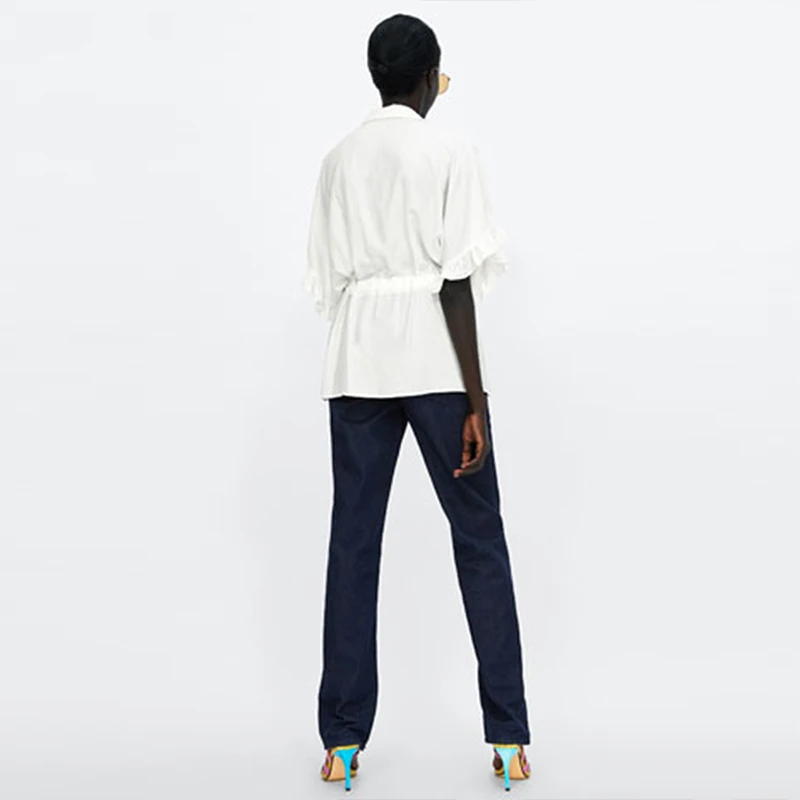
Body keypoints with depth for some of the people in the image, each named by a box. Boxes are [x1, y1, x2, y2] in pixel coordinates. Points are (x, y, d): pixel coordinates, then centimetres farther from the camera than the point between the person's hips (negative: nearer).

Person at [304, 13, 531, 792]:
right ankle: (508, 736, 8)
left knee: (353, 541, 6)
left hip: (357, 366, 4)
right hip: (436, 366, -4)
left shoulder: (338, 158, 11)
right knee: (479, 537, 5)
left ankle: (343, 740, 8)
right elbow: (455, 281, -9)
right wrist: (475, 401, -9)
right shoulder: (450, 150, -2)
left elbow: (329, 280, 9)